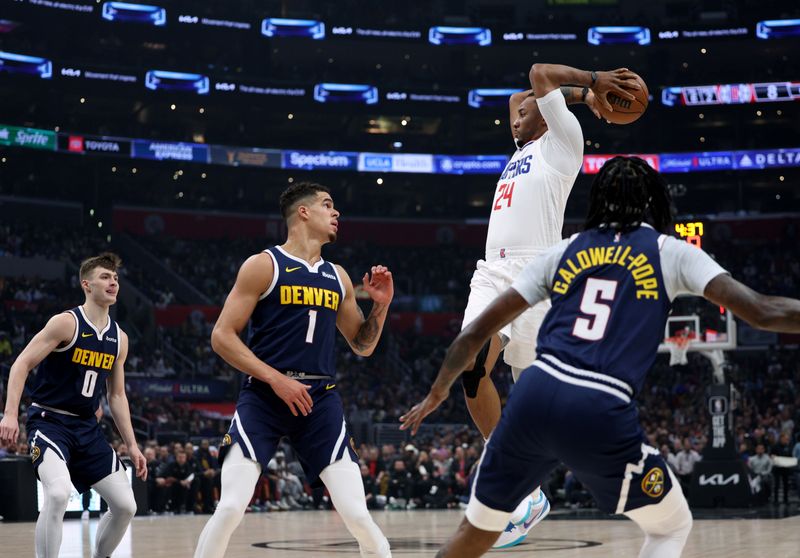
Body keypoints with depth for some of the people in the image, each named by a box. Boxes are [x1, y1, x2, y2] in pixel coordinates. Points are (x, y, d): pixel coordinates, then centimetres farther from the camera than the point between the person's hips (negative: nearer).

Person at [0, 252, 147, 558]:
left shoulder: (119, 338, 8)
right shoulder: (67, 323, -11)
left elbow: (117, 396, 16)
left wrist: (132, 445, 11)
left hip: (87, 427, 7)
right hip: (49, 421, -7)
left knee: (125, 506, 1)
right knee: (59, 493, -31)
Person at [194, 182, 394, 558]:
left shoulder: (337, 277, 14)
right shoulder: (264, 266, -2)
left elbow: (363, 346, 22)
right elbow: (222, 336, -7)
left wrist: (381, 305, 4)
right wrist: (276, 379, -14)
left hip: (320, 399, 4)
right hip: (263, 395, -4)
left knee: (358, 515, -5)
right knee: (230, 508, -15)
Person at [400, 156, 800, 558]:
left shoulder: (564, 250, 19)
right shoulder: (671, 253, 10)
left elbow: (477, 331, 21)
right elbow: (762, 312, 0)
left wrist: (438, 392, 34)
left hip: (534, 396, 3)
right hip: (601, 415, -3)